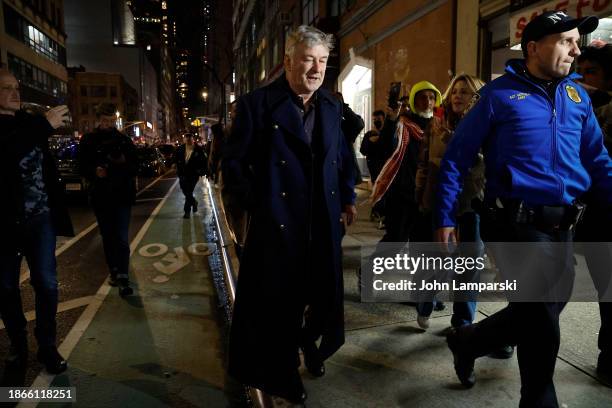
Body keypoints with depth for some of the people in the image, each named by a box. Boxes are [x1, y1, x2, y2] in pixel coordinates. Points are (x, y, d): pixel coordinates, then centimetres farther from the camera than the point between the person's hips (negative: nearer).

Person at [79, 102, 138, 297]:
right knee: (108, 237, 13)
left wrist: (124, 162, -17)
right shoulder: (88, 141, 4)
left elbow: (135, 167, 4)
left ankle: (123, 279, -11)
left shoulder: (124, 140, 4)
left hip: (122, 195, -2)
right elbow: (83, 167, 5)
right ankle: (113, 271, 27)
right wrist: (95, 171, -16)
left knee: (122, 238, -9)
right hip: (100, 196, 2)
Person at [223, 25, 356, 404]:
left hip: (324, 224, 5)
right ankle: (282, 372, 34)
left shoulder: (332, 106, 9)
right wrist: (258, 205, -9)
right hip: (277, 224, -5)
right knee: (277, 302, 10)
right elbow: (234, 163, -6)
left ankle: (309, 342, 49)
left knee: (323, 294, 18)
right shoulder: (257, 103, -8)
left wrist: (348, 198, 11)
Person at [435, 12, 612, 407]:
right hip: (518, 224, -6)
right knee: (542, 327, 3)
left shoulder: (577, 95, 12)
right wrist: (445, 218, -9)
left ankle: (466, 342, 40)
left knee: (536, 315, 16)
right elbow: (456, 158, -4)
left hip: (562, 227, 6)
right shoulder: (500, 93, -4)